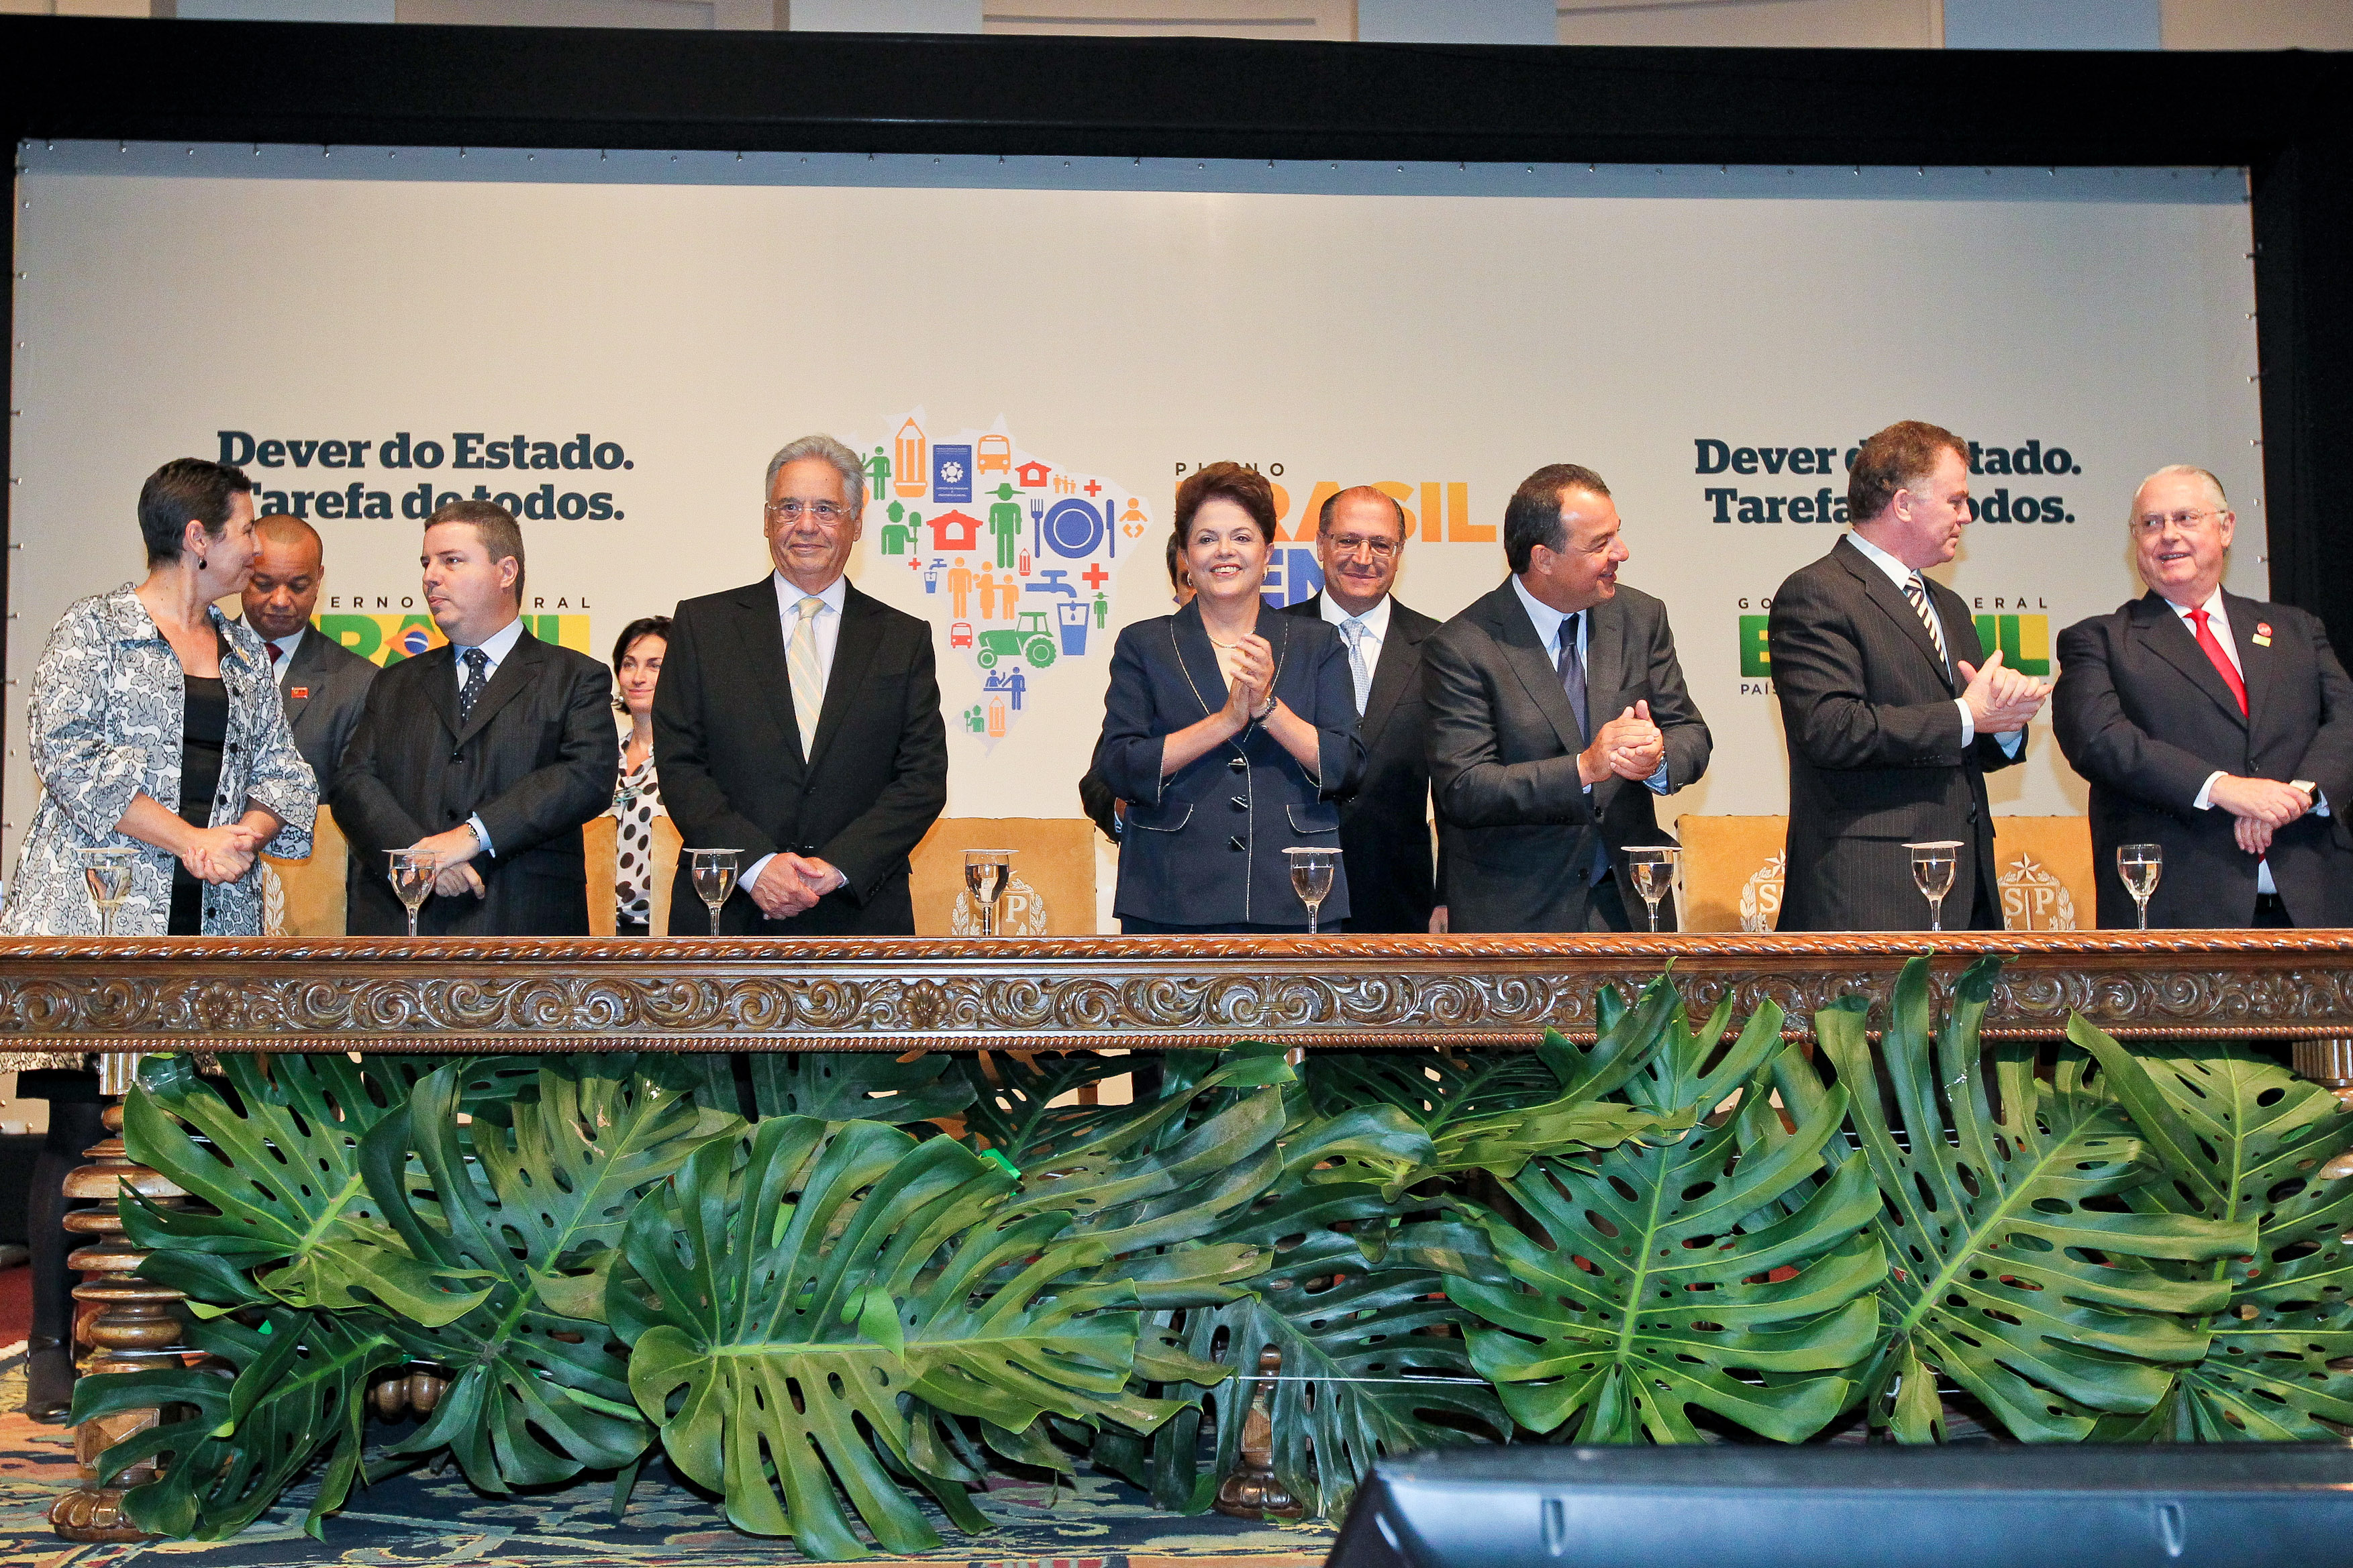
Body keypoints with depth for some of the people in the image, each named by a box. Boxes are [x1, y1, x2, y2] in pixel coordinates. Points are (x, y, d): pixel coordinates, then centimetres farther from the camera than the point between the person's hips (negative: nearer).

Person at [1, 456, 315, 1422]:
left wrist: (245, 836, -6)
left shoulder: (246, 654, 18)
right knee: (83, 1127, -5)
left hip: (216, 922, 5)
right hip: (97, 917, -5)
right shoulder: (95, 629, 2)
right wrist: (189, 840, -15)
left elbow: (283, 772, 16)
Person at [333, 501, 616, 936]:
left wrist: (474, 835, -17)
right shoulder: (395, 685, 20)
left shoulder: (576, 679, 8)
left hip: (522, 925, -2)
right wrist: (415, 854, -12)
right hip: (397, 921, 3)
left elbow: (589, 777, -8)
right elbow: (354, 782, 8)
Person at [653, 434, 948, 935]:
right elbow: (679, 766, 0)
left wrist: (837, 866, -12)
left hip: (860, 914, 1)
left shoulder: (905, 639, 8)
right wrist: (756, 864, -13)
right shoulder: (701, 624, 7)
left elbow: (924, 778, 1)